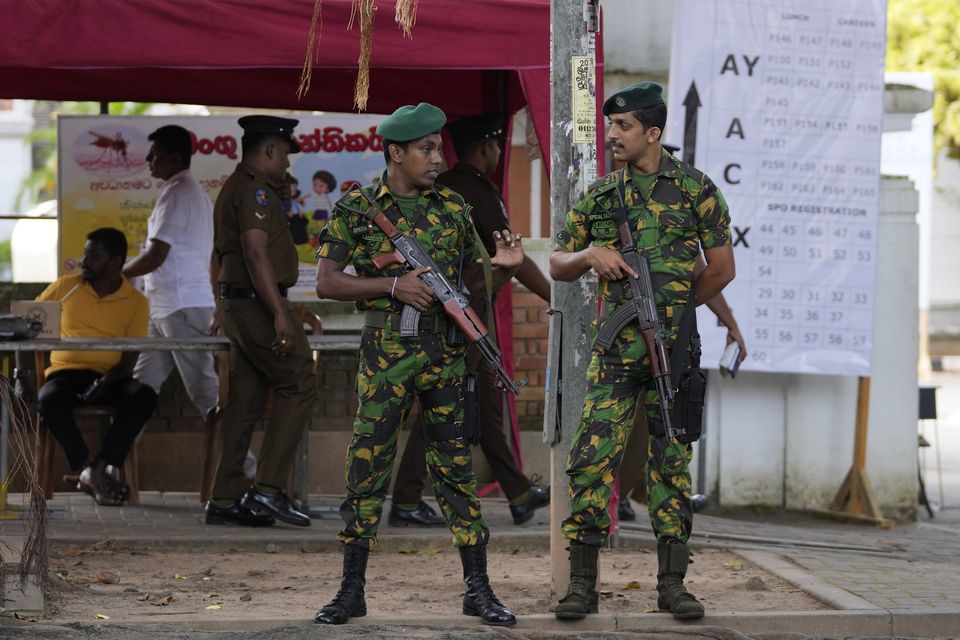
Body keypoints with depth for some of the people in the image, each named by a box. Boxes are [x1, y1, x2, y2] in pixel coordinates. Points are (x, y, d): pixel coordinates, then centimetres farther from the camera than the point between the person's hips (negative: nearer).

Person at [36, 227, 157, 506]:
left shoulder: (136, 303, 5)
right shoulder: (65, 287, 9)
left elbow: (129, 360, -1)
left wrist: (105, 382, -21)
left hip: (109, 378, 0)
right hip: (66, 373, 0)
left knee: (144, 396, -32)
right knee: (49, 399, -35)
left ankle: (100, 467, -36)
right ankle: (88, 470, -36)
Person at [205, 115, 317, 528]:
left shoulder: (232, 189, 19)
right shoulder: (256, 190, -13)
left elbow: (220, 257, 26)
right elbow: (256, 254, -23)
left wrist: (222, 310, 31)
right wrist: (280, 314, -27)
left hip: (234, 305, 10)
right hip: (259, 306, -10)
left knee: (244, 402, 9)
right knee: (298, 387, -7)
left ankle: (224, 501, 8)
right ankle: (268, 490, -12)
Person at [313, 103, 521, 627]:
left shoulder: (452, 208, 10)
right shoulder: (356, 208, 0)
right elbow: (326, 281, -4)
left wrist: (503, 267, -7)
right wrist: (394, 285, -14)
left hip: (447, 352, 3)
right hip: (386, 352, -3)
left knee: (457, 467, 4)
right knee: (367, 467, 0)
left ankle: (478, 589, 8)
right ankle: (352, 590, 7)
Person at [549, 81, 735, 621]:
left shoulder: (695, 189, 1)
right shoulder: (600, 195, 10)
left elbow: (722, 268, 3)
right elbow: (558, 266, 16)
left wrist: (673, 310, 6)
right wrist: (589, 255, -5)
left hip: (674, 348, -2)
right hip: (615, 349, 2)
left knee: (671, 462, 4)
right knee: (593, 456, -6)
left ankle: (673, 582, 9)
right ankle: (583, 583, -3)